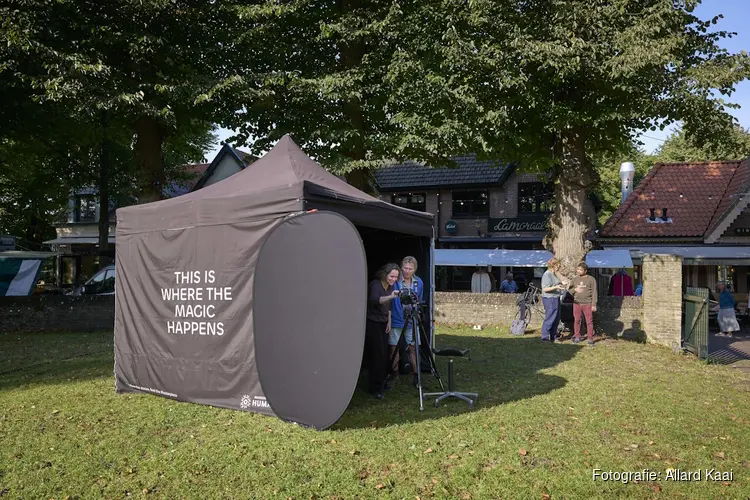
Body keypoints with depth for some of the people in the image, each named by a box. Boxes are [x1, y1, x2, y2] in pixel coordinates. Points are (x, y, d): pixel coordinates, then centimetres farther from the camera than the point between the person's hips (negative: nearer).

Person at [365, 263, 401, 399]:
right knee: (377, 355, -9)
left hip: (382, 324, 8)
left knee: (381, 355, 10)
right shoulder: (375, 284, -19)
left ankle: (381, 383, 22)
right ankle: (374, 388, -1)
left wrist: (389, 322, 11)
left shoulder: (390, 286, 6)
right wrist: (391, 296, -54)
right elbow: (375, 300, -40)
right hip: (372, 323, -7)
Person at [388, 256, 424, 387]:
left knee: (413, 348, 4)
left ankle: (415, 376, 13)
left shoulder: (419, 282, 4)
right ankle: (393, 376, 19)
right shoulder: (395, 281, -9)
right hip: (396, 321, -2)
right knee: (394, 348, 5)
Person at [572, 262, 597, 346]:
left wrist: (594, 304, -6)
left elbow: (594, 292, -1)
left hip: (587, 304, -4)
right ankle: (577, 337, 15)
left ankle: (590, 339, 5)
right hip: (577, 303, 4)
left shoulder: (591, 279, 0)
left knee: (589, 321, -2)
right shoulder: (575, 279, 12)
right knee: (576, 320, 5)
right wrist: (575, 290, 0)